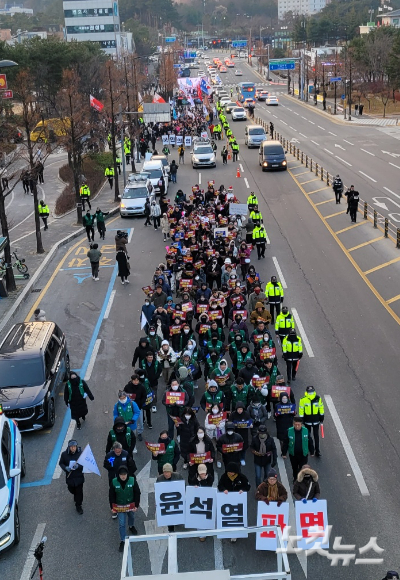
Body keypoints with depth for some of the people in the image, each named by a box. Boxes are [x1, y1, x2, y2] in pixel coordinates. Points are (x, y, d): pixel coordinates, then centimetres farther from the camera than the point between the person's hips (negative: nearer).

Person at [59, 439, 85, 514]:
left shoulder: (80, 453, -17)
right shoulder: (64, 454, -12)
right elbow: (61, 463, 1)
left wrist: (78, 466, -27)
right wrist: (65, 468, -19)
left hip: (79, 477, -2)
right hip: (69, 477, 2)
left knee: (79, 492, 4)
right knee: (71, 490, 20)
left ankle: (78, 506, 24)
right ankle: (76, 498, 55)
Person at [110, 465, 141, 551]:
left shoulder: (132, 480, -21)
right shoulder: (114, 482, -19)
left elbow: (137, 493, -11)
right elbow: (112, 495, -7)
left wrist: (136, 505, -10)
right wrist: (113, 507, -5)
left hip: (131, 504, 1)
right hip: (120, 506, -1)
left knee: (131, 517, 28)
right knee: (121, 524, -1)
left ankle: (131, 526, 60)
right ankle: (122, 541, 13)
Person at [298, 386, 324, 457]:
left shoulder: (318, 398, -9)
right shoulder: (303, 399, -15)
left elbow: (321, 408, 2)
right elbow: (301, 410, -6)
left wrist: (321, 419, 6)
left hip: (316, 421, 1)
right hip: (307, 421, -1)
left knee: (316, 436, 4)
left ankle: (317, 451, 10)